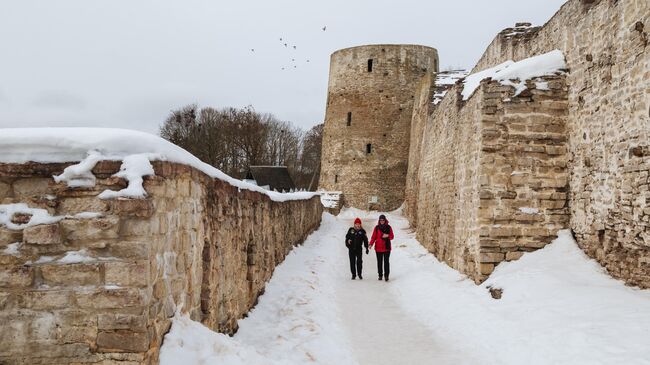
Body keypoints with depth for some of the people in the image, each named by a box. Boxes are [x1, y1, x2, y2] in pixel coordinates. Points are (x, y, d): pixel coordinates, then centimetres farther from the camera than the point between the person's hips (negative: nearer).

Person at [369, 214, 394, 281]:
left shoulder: (388, 227, 4)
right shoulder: (376, 228, 2)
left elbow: (392, 237, 7)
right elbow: (373, 237, 0)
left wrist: (387, 236, -15)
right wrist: (371, 244, -14)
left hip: (387, 247, -1)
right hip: (378, 247, 1)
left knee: (386, 261, -6)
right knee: (379, 262, 6)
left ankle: (386, 275, -3)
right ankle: (380, 275, 14)